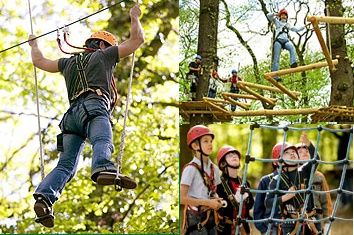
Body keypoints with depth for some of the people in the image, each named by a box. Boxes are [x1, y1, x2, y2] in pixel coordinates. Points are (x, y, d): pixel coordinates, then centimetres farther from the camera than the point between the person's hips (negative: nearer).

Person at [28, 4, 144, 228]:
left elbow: (40, 62, 50)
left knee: (66, 164, -2)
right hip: (94, 108, -6)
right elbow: (137, 39, 26)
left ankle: (44, 197, -25)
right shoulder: (103, 55, 23)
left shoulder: (69, 62, 36)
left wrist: (34, 45, 70)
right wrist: (135, 17, 43)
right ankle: (104, 170, -65)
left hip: (72, 115, 6)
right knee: (103, 142, -33)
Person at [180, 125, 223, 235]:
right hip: (196, 217, -7)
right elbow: (182, 198, -18)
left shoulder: (214, 168, 7)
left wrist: (216, 200, -2)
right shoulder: (191, 169, -13)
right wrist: (208, 202, -16)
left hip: (210, 216, 7)